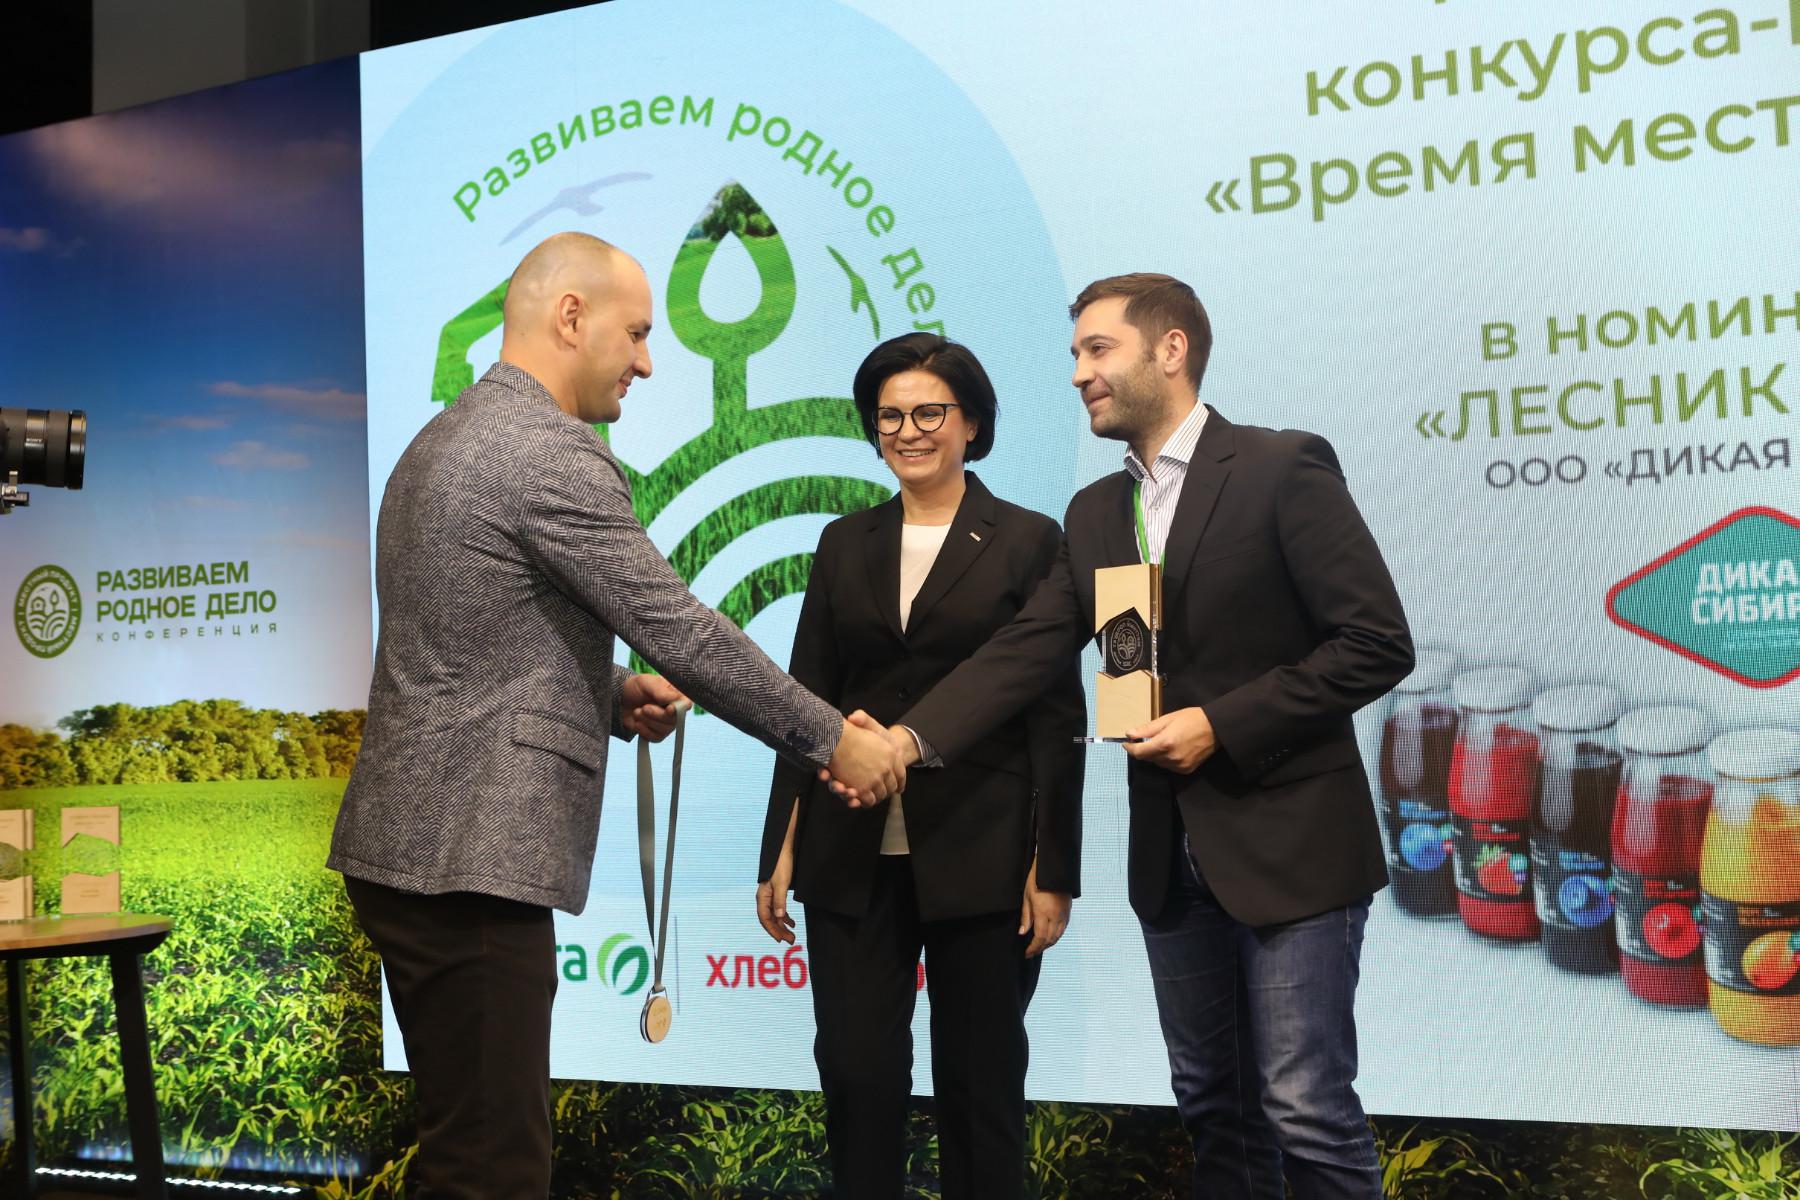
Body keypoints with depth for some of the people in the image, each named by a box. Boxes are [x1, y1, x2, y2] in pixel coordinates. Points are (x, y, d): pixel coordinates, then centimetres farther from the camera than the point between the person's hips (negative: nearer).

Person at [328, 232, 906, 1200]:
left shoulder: (443, 441, 16)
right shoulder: (550, 452, -15)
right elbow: (683, 634, -16)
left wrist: (610, 699, 10)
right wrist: (834, 739, -6)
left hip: (412, 848, 10)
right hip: (470, 860, -10)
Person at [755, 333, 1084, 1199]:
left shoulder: (1027, 541, -1)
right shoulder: (844, 544, 9)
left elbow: (1056, 713, -3)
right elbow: (805, 701, 9)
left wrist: (1053, 868, -7)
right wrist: (782, 849, 5)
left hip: (980, 856, -3)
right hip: (853, 857, 3)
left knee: (980, 1081, 8)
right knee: (856, 1074, 6)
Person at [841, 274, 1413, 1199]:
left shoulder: (1283, 469, -9)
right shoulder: (1094, 513, 10)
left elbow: (1378, 644, -12)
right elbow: (1025, 651, 1)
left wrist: (1222, 724, -17)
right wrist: (912, 737, -14)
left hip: (1290, 842, -6)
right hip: (1171, 854, 6)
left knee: (1307, 1111, -2)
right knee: (1212, 1103, 15)